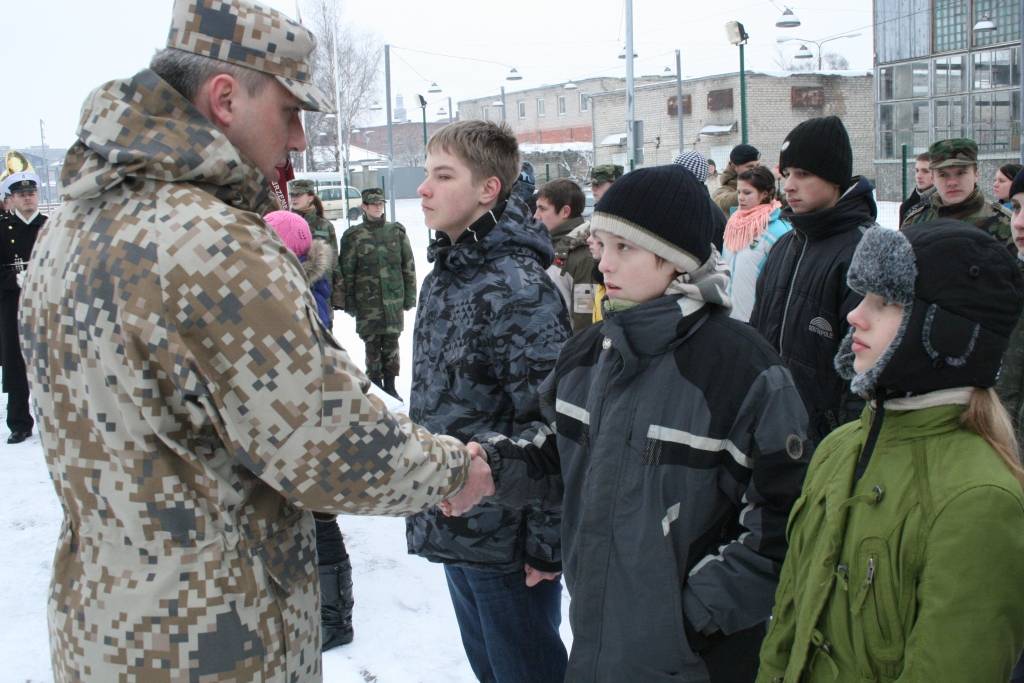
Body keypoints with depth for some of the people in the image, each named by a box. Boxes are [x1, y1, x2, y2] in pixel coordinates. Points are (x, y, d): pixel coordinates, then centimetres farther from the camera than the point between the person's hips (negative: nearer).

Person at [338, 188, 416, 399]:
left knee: (391, 342, 6)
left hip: (394, 299, 2)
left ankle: (390, 385, 19)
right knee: (372, 344, 2)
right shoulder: (353, 236, -1)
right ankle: (376, 387, 14)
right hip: (367, 301, -2)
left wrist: (410, 295, 5)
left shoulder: (397, 231, 5)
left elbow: (409, 265, 8)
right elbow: (347, 272, 1)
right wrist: (349, 302, -2)